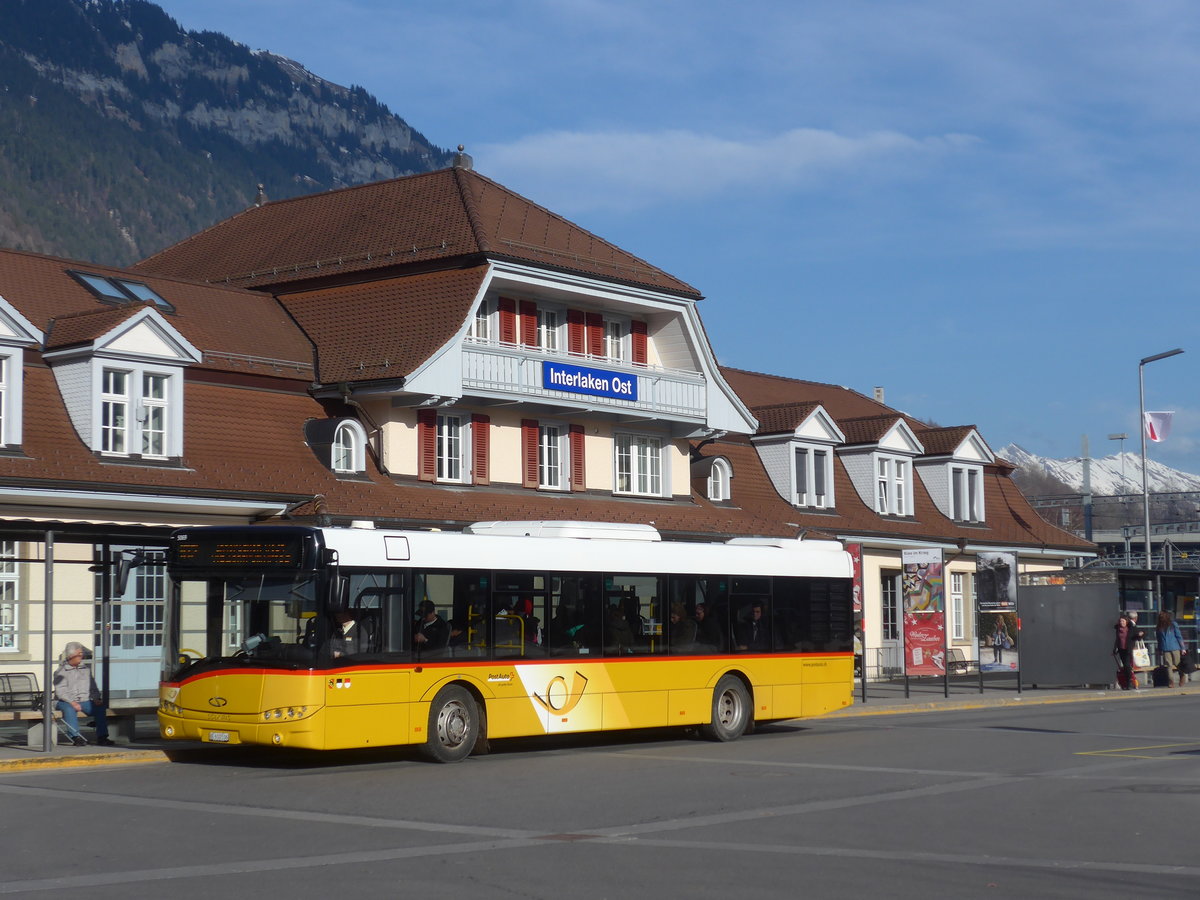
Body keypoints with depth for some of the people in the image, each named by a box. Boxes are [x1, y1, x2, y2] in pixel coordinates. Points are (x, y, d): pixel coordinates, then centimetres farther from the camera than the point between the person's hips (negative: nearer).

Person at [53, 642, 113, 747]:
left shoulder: (86, 668, 18)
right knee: (69, 709, -38)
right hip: (65, 701, -4)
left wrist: (96, 699, -1)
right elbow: (60, 691, -8)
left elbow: (93, 687, 19)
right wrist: (72, 702, -23)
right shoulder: (61, 672, 2)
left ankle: (102, 737, -23)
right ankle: (76, 737, -41)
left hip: (84, 700, 4)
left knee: (100, 707, -23)